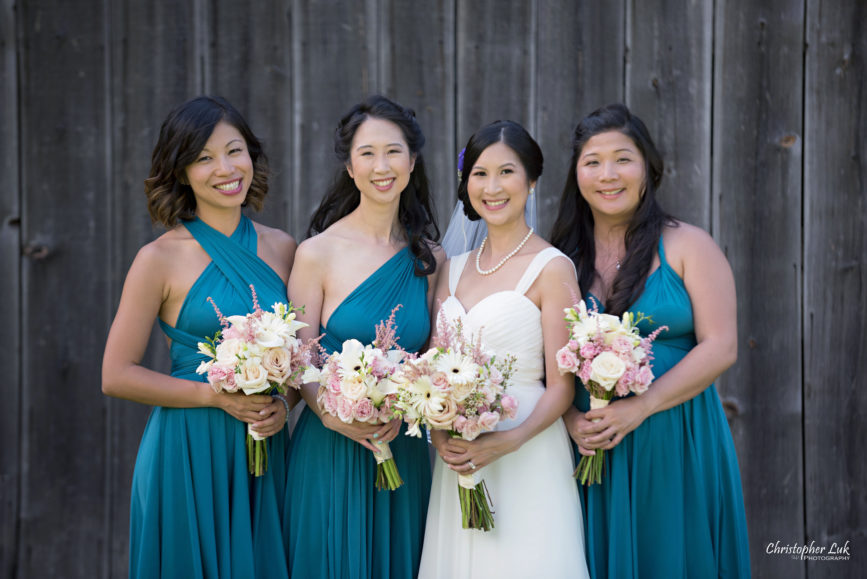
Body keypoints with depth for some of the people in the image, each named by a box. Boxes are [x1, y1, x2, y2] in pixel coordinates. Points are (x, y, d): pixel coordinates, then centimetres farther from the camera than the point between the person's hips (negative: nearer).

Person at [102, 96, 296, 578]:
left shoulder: (283, 249, 4)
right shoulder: (161, 259, -7)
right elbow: (117, 375, -7)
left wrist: (285, 403, -6)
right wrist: (218, 396, -14)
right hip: (188, 454, -4)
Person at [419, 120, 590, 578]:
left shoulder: (551, 268, -6)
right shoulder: (454, 269, 11)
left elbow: (561, 387, -9)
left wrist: (506, 442, -22)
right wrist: (438, 433, -6)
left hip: (526, 458, -5)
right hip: (455, 460, 5)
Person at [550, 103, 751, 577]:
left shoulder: (687, 245, -1)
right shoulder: (561, 257, 7)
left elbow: (720, 347, -8)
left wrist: (640, 407, -17)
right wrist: (571, 418, -12)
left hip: (676, 444, -2)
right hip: (591, 447, 2)